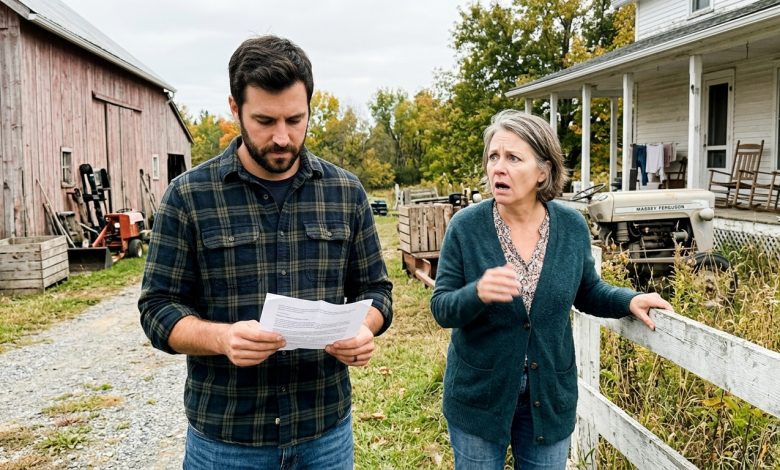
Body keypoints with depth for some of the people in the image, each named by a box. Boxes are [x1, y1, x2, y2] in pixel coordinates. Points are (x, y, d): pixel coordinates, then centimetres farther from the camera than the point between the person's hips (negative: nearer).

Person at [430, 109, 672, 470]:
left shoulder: (572, 226, -7)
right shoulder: (465, 226, -13)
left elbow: (587, 292, 8)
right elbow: (441, 308, -13)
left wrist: (629, 300, -10)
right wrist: (477, 293, -33)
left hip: (550, 395, 2)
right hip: (478, 395, -1)